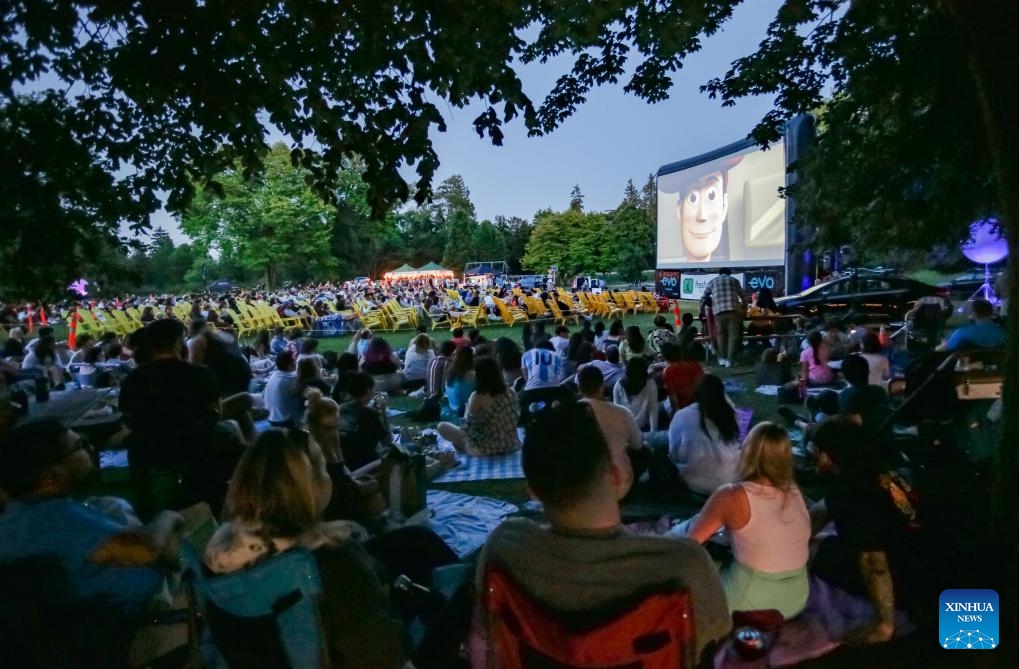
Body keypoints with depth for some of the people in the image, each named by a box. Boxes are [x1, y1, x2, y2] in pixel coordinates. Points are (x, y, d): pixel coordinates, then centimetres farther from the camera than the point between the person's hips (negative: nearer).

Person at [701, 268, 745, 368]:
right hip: (733, 309, -1)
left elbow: (704, 297, 22)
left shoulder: (712, 281, 22)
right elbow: (742, 296, 30)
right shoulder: (734, 280, 22)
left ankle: (722, 358, 9)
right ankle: (729, 360, -8)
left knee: (720, 334, 12)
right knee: (733, 335, -1)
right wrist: (744, 306, 46)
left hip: (718, 310, 1)